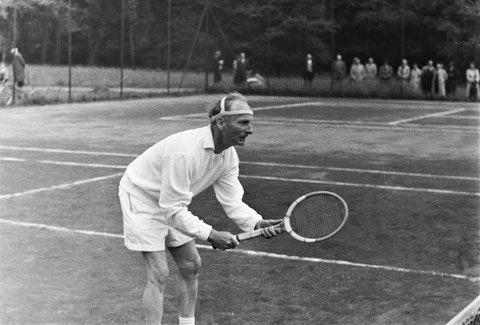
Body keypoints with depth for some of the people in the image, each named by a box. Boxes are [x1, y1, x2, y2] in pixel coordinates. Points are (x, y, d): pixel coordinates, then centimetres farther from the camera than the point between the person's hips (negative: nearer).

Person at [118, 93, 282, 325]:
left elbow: (232, 201, -10)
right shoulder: (185, 151, -38)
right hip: (142, 198, -8)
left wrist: (256, 223, -28)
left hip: (171, 203, 8)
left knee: (191, 265, 10)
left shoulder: (228, 155, -11)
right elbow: (172, 210, -35)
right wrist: (210, 234, -37)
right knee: (159, 274, -14)